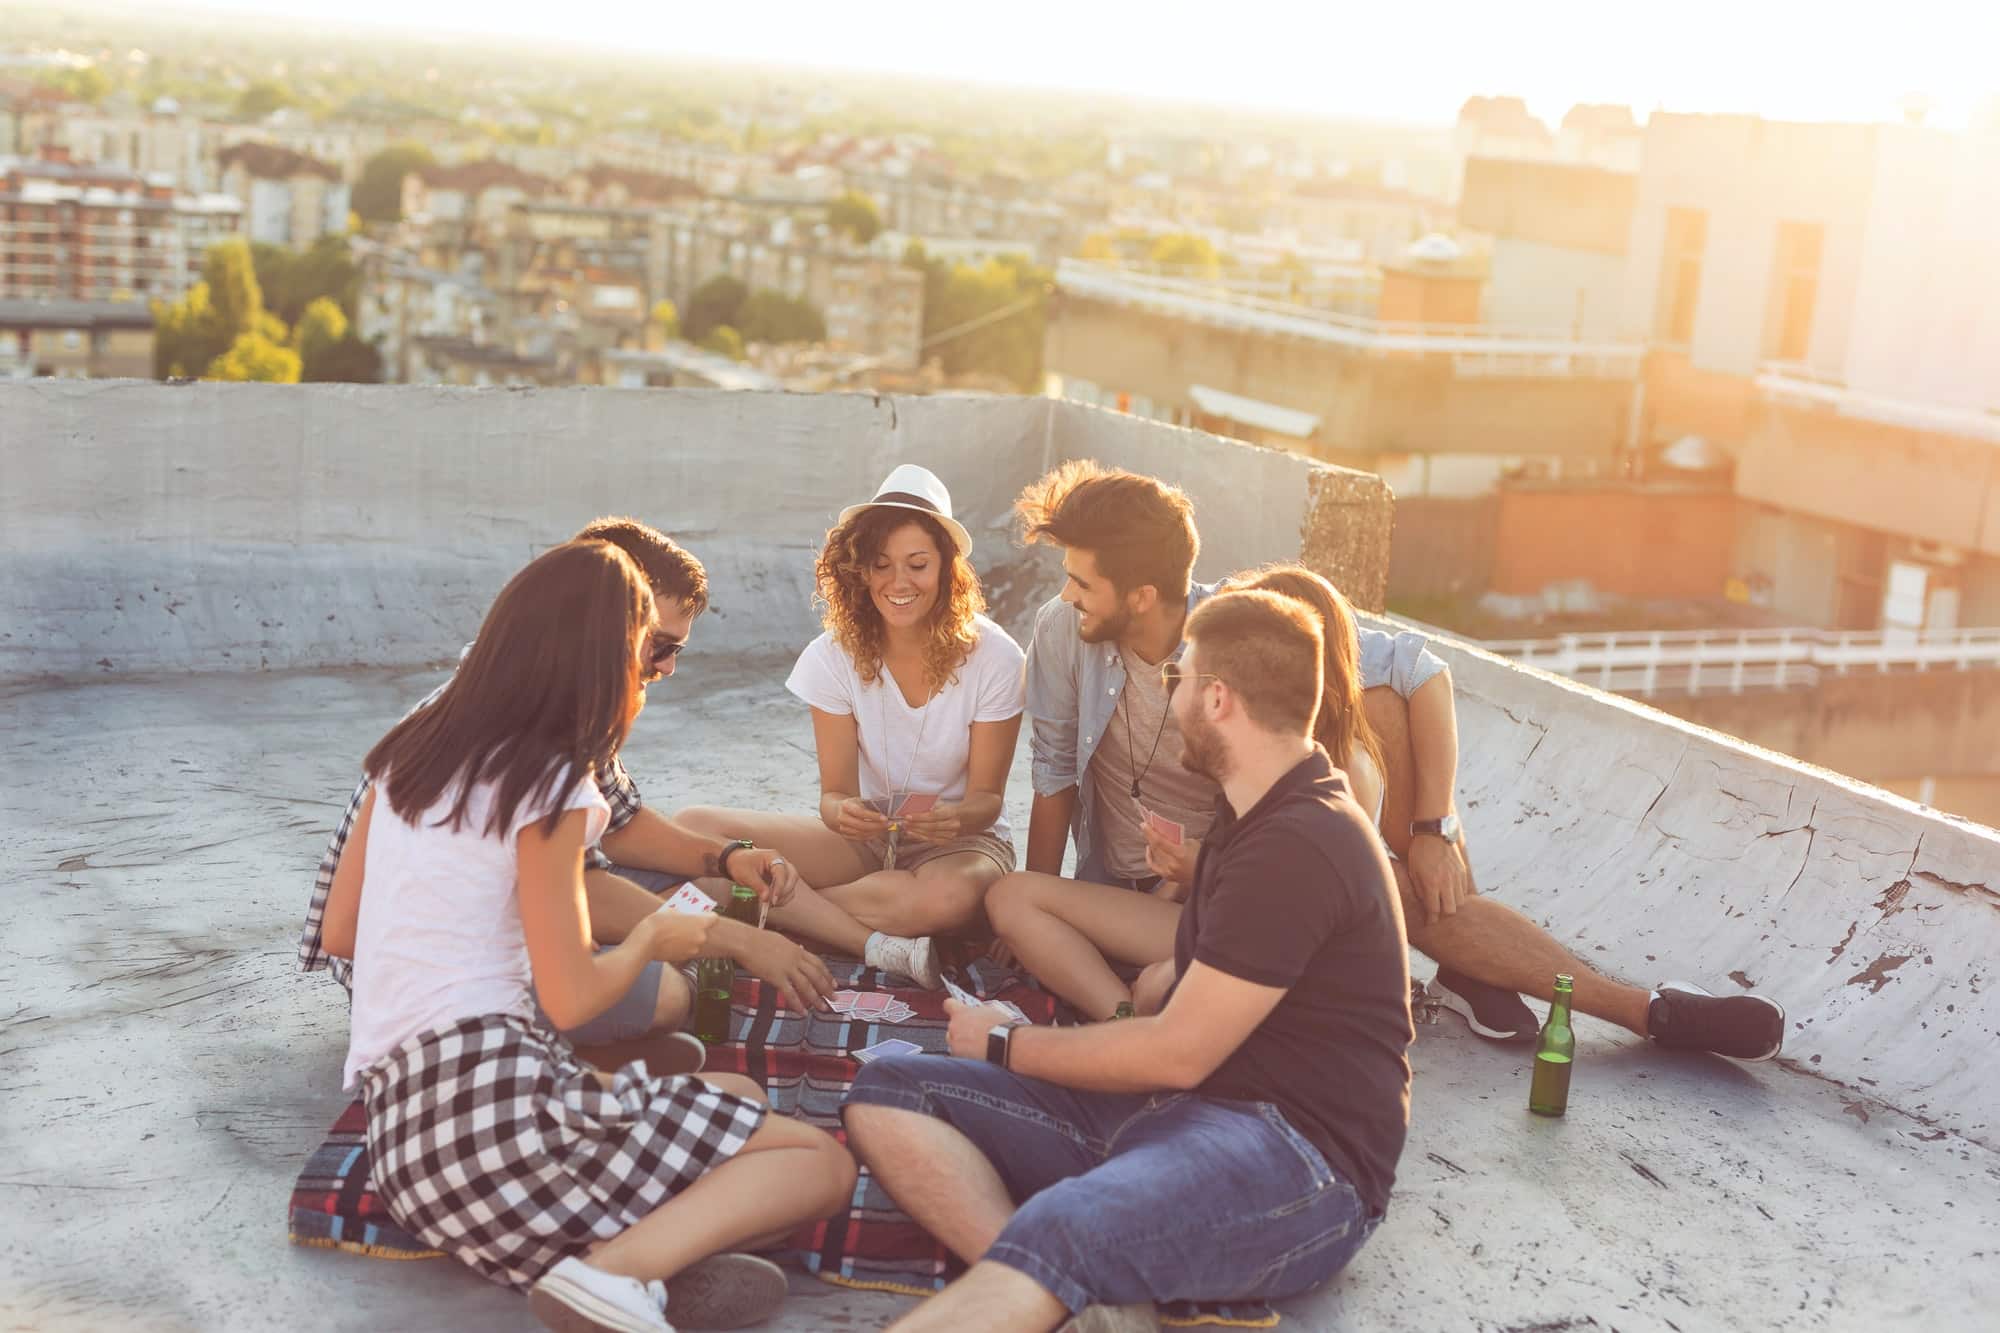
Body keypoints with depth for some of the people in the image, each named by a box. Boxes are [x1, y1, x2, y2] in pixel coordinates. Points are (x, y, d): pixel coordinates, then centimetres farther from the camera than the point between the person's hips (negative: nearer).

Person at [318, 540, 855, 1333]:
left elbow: (339, 932, 21)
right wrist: (652, 941, 13)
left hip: (398, 1131, 8)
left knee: (735, 1097, 20)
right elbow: (571, 998, -8)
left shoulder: (408, 753, 15)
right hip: (494, 1095, -8)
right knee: (823, 1163, -4)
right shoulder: (549, 783, -7)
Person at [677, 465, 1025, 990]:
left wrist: (956, 818, -33)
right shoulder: (835, 655, -7)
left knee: (949, 895, -42)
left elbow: (986, 798, -8)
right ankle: (880, 947, -28)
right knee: (698, 826, -21)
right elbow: (836, 791, -8)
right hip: (868, 839, 3)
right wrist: (843, 813, -34)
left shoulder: (994, 657, -13)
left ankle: (771, 907, -22)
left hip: (960, 843, -3)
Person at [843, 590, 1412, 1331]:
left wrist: (1006, 1045, 0)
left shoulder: (1298, 847, -14)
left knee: (1056, 1235, -41)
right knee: (889, 1095, -5)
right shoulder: (1258, 816, 19)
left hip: (1298, 1155, -10)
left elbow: (1178, 1053, -14)